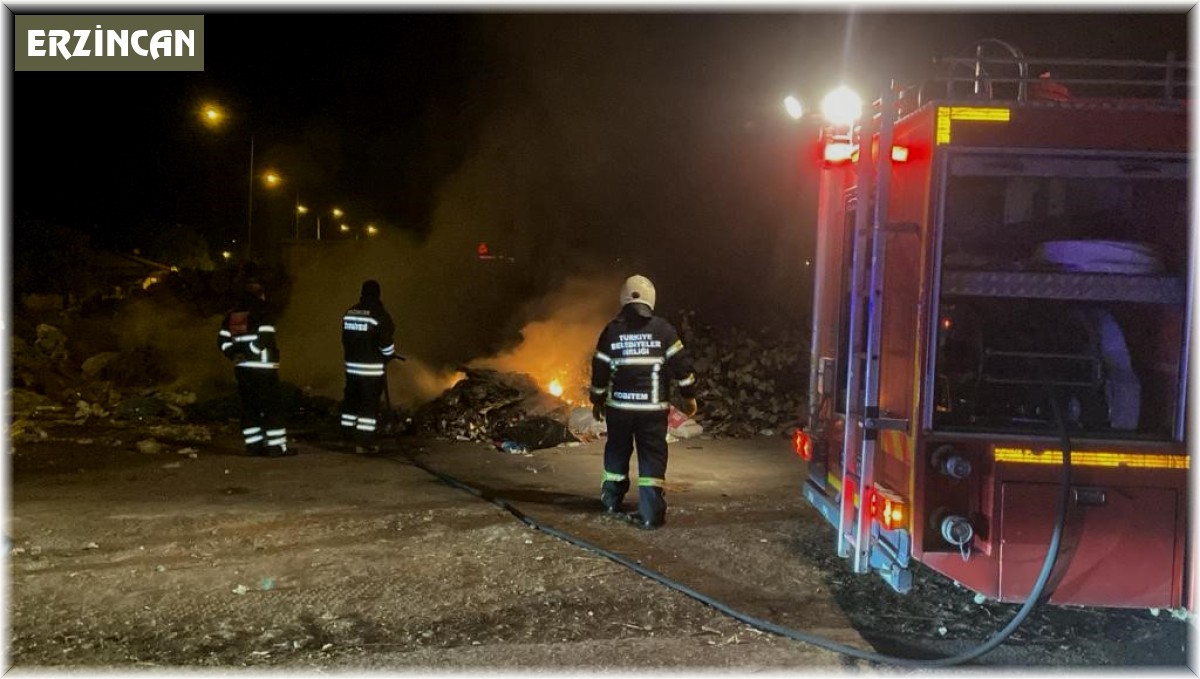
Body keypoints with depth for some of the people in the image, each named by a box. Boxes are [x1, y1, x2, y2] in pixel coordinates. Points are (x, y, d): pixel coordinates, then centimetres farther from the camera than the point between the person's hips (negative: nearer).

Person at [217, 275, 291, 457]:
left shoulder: (233, 313, 14)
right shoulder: (264, 311, -8)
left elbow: (222, 340, 11)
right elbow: (265, 339, -20)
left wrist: (235, 354, 4)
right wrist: (250, 352, -8)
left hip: (242, 368, 7)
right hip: (262, 368, -7)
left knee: (249, 406, 13)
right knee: (273, 407, -3)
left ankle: (253, 445, 15)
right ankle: (276, 447, -4)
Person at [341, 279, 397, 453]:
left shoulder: (349, 312, 7)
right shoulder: (379, 314, -13)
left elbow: (345, 339, 15)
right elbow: (386, 342, -14)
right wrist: (390, 355, 6)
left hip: (351, 365, 6)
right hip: (372, 367, -6)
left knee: (351, 400, 16)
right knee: (369, 404, -2)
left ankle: (349, 436, 25)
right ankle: (364, 442, -2)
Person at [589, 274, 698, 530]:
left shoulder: (611, 330, 1)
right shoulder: (663, 328, -4)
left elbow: (600, 369, 5)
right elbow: (681, 363, -4)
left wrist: (597, 400, 17)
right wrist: (689, 396, 6)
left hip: (618, 405, 2)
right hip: (653, 407, -2)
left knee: (617, 451, 20)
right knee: (652, 457, 1)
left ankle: (612, 500, 33)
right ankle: (651, 514, -4)